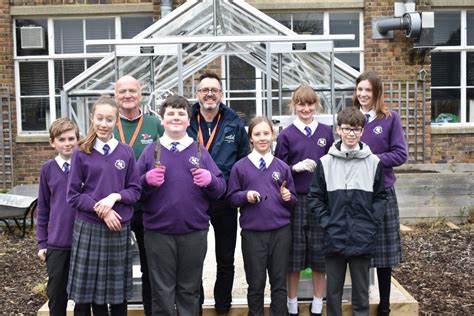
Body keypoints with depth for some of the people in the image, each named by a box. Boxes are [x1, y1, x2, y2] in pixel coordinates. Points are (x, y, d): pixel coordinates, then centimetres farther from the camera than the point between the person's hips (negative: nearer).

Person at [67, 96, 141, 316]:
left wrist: (115, 196, -14)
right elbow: (73, 195, -1)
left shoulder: (126, 152, 4)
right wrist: (99, 209, -14)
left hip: (119, 228, 1)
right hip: (88, 228, -1)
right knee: (89, 290, 5)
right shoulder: (81, 153, 0)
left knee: (118, 291, 9)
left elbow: (135, 191, 5)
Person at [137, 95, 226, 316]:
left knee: (189, 290, 13)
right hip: (158, 233, -1)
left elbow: (220, 190, 4)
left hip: (195, 232, 1)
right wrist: (147, 181, -17)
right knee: (162, 291, 9)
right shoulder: (151, 151, 5)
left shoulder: (200, 151, 7)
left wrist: (210, 180, -16)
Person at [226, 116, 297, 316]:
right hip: (252, 232, -1)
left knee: (279, 282, 10)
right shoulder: (240, 167, 0)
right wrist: (246, 196, -16)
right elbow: (231, 198, 2)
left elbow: (292, 199, 12)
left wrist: (288, 197, -9)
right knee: (256, 284, 10)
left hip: (281, 231, 2)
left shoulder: (282, 167, 6)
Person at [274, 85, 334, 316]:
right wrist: (296, 167, -15)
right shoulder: (286, 135, 2)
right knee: (294, 256, 4)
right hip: (295, 201, -1)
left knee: (320, 254, 6)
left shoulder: (326, 132, 8)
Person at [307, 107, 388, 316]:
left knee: (361, 289, 12)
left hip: (363, 238, 0)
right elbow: (315, 197, 3)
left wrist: (373, 224, -4)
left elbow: (380, 197, 5)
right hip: (334, 237, 0)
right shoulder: (325, 162, -1)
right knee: (333, 289, 11)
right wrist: (326, 222, -5)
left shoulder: (374, 162, 0)